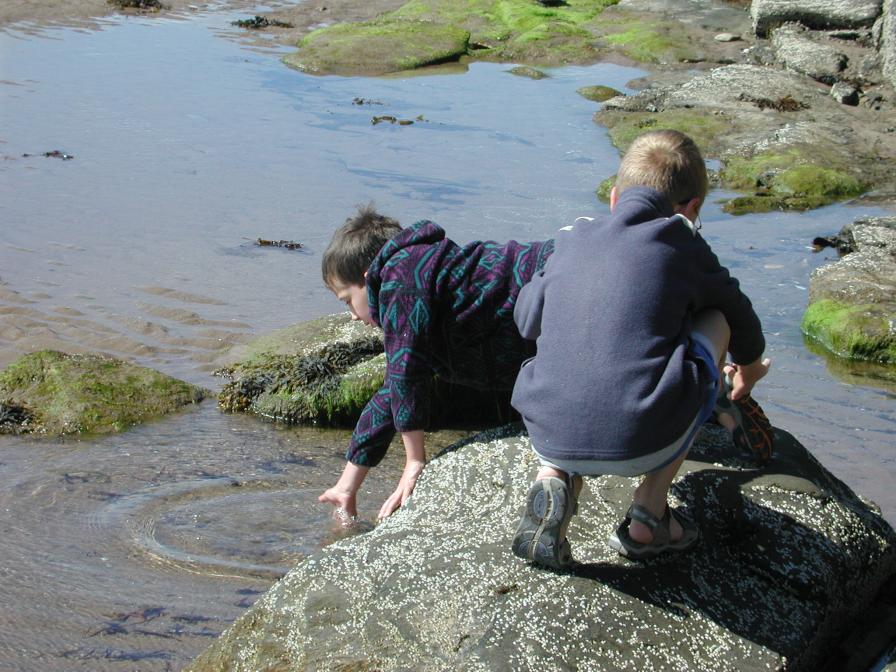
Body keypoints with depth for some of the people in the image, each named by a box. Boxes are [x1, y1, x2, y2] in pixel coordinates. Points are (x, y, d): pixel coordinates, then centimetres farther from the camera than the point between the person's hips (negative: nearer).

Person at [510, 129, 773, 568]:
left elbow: (526, 319, 30)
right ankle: (649, 514, 16)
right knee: (717, 321, 21)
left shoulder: (572, 242, 18)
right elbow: (742, 322, 24)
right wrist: (746, 379, 46)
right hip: (640, 444, -5)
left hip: (549, 438, 5)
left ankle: (554, 477, 6)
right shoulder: (680, 244, 9)